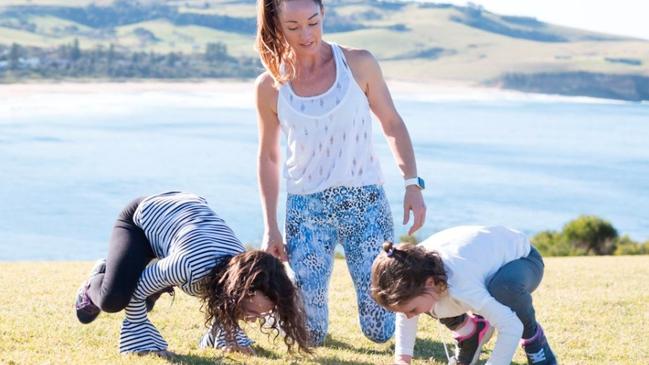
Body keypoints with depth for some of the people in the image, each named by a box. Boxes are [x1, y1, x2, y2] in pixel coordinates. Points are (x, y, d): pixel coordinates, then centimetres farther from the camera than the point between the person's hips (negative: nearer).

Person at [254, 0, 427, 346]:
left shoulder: (359, 64, -5)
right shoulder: (270, 86, -2)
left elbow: (392, 125, 5)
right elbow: (268, 157, 9)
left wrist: (412, 184, -6)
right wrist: (270, 227, 6)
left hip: (365, 203, 0)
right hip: (306, 208, 0)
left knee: (380, 330, -4)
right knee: (309, 334, -6)